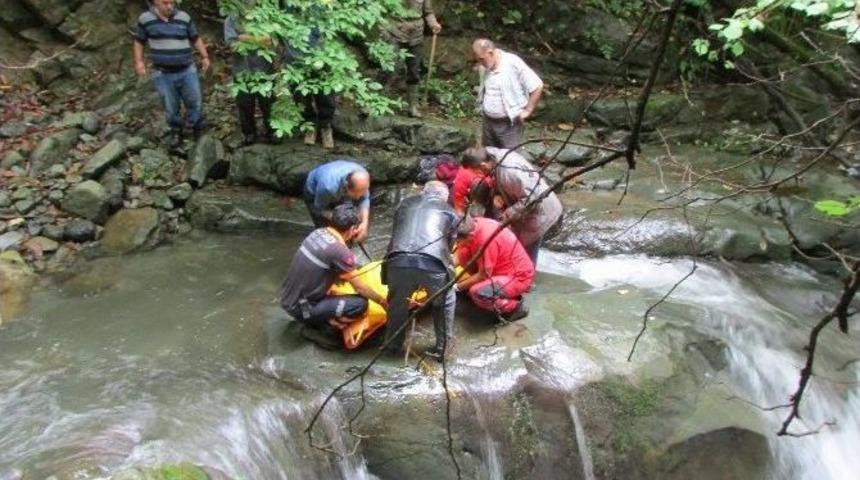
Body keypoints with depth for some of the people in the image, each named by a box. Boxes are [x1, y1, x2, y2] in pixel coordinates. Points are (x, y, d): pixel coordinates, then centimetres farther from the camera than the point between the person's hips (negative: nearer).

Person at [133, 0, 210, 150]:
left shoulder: (184, 17, 0)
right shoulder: (145, 19, -3)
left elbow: (196, 38, 11)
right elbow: (139, 41, 9)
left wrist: (205, 57, 1)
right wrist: (139, 61, -2)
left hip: (187, 71, 1)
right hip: (163, 74, -1)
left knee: (195, 103, 8)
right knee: (171, 107, 9)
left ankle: (198, 131, 29)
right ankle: (175, 131, 31)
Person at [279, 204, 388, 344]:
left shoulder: (317, 232, 1)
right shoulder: (340, 251, -20)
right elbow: (360, 288, -9)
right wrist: (382, 301, 4)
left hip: (287, 299, 8)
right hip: (300, 308, -8)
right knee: (361, 304, -15)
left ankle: (318, 319, 16)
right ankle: (322, 327, -1)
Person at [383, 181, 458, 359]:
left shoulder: (405, 203, 31)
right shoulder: (449, 212, 27)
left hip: (399, 261, 2)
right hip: (433, 264, -1)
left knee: (397, 302, 30)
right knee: (445, 302, 28)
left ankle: (393, 345, 41)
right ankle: (442, 348, 33)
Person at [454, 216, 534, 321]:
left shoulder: (487, 239, -33)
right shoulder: (472, 225, -11)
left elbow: (483, 276, -23)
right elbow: (463, 253, 1)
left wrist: (458, 287, -14)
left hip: (519, 276, -9)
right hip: (502, 267, 9)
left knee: (477, 292, -28)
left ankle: (516, 306, -4)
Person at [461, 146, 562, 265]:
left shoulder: (508, 171, -35)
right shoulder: (495, 155, -6)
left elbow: (531, 197, -33)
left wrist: (509, 214, -26)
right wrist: (496, 195, -13)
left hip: (540, 212, -9)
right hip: (528, 211, 9)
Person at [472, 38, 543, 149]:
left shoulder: (513, 63, -20)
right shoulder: (484, 66, 0)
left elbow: (537, 87, -16)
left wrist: (527, 110, -12)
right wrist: (482, 107, 9)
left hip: (508, 124, -6)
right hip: (488, 121, 6)